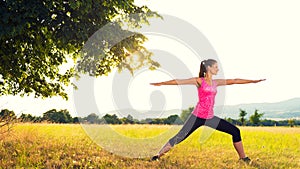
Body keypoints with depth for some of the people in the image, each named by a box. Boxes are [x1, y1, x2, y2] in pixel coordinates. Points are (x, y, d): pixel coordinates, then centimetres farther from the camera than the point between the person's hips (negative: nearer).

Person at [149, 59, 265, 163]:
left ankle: (243, 158, 13)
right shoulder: (199, 81, -3)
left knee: (235, 131, 2)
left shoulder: (216, 83, 12)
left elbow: (234, 81, 14)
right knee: (179, 137, -9)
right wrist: (161, 83, -12)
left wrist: (254, 81, 16)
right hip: (197, 116, -6)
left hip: (210, 118, 6)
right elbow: (180, 81, -8)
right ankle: (158, 156, 3)